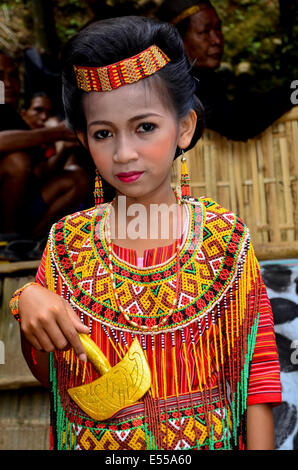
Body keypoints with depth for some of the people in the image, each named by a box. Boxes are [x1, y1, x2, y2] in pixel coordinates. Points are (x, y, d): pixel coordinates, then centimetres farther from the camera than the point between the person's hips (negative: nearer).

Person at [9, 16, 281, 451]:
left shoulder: (227, 240, -13)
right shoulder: (67, 242, -8)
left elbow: (259, 370, -8)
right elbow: (47, 374, -1)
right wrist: (28, 302, -19)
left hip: (204, 439, -1)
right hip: (90, 440, 2)